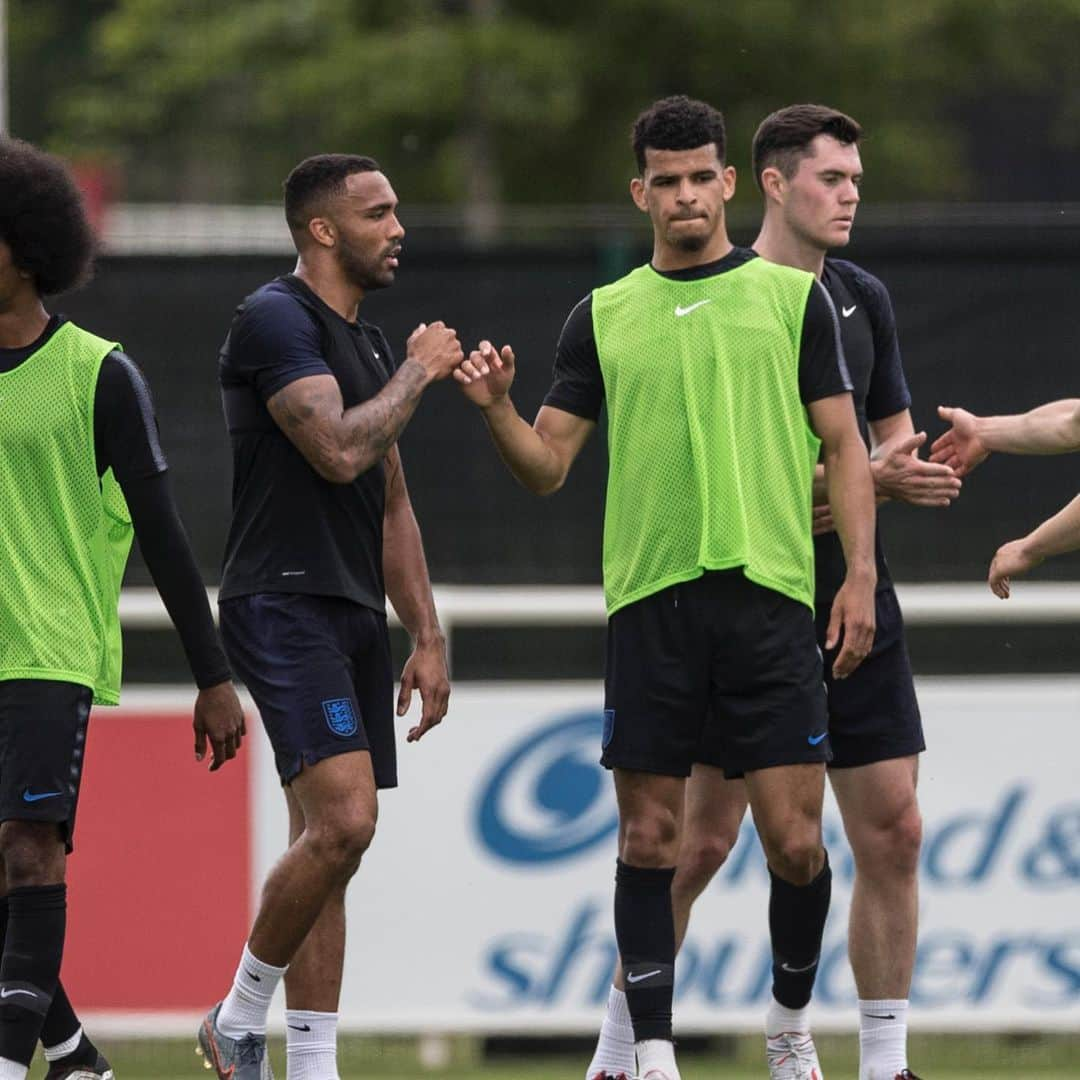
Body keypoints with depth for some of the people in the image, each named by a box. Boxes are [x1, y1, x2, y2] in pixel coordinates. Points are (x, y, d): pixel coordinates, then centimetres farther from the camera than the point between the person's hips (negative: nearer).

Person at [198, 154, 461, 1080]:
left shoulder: (368, 344, 19)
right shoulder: (275, 319, -9)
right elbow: (339, 450, -21)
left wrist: (428, 637, 19)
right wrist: (418, 373, -6)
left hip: (354, 613, 9)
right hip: (283, 603, -9)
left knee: (327, 841, 6)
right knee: (342, 821, -20)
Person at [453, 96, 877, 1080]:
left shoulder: (792, 297, 8)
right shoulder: (603, 317, 12)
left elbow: (844, 446, 7)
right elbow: (547, 467, 12)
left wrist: (860, 576, -3)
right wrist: (498, 408, -8)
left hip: (767, 594, -1)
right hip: (649, 601, 2)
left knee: (795, 839, -5)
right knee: (649, 836, 0)